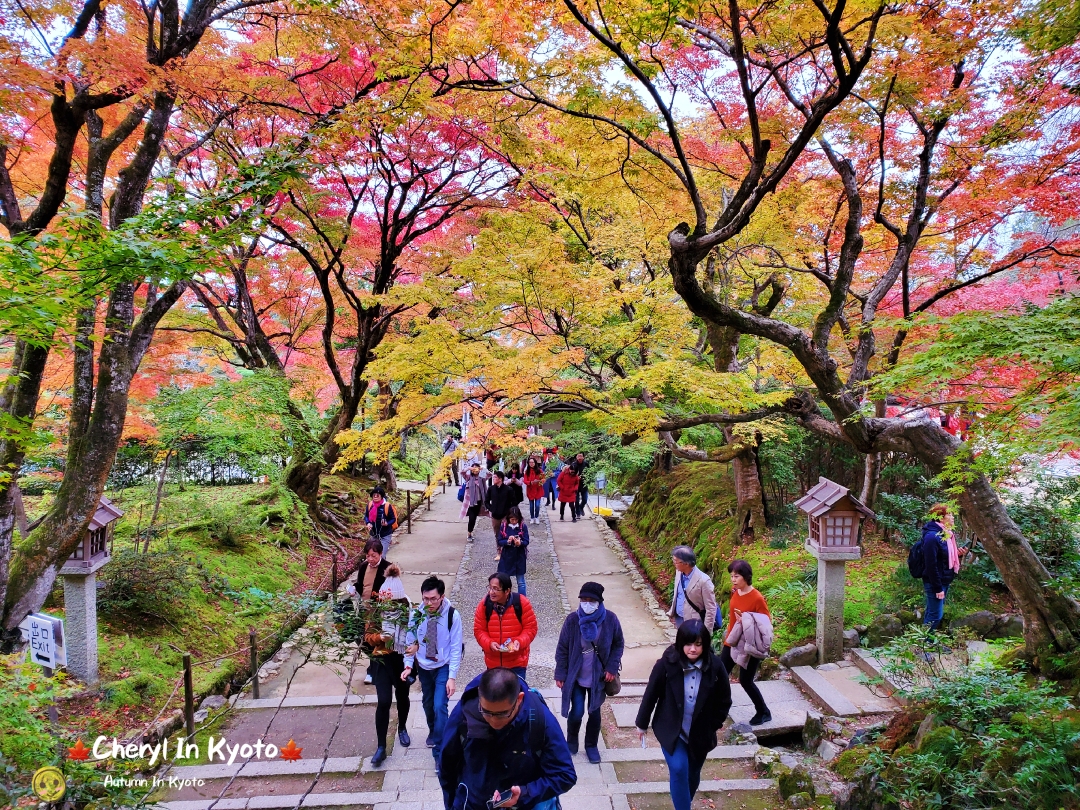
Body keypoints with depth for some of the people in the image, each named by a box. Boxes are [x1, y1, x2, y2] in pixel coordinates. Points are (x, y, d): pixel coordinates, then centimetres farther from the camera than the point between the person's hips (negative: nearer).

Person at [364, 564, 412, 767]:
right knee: (384, 701, -7)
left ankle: (402, 729, 46)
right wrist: (380, 637, -26)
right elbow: (368, 636, -5)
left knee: (402, 697, 19)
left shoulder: (408, 610, -13)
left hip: (403, 660, 1)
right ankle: (381, 747, 4)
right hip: (383, 661, -1)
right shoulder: (376, 611, -10)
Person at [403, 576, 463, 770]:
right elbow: (410, 641, -2)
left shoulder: (452, 616, -21)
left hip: (443, 668, -3)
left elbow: (456, 648, -16)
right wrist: (408, 665, -12)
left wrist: (452, 677, -18)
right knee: (427, 704, 19)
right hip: (423, 667, 4)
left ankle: (439, 751, -2)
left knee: (439, 706, -14)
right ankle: (434, 733, 47)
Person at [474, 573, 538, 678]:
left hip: (517, 662, -2)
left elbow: (531, 628, -7)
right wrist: (489, 643, -20)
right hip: (493, 663, 2)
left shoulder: (521, 603, -15)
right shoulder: (484, 604, -9)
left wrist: (520, 641, -24)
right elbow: (479, 630, -2)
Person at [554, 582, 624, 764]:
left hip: (598, 677, 1)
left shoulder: (610, 619, -15)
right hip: (575, 676, -1)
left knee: (594, 712, 12)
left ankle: (592, 745, 36)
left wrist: (612, 668, -8)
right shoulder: (572, 620, -16)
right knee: (577, 712, -1)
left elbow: (618, 644, 0)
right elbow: (562, 648, -7)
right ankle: (572, 739, 30)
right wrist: (560, 674, -7)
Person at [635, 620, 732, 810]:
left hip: (700, 734, 2)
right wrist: (642, 723, 1)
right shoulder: (667, 664, -21)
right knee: (679, 769, -18)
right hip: (670, 730, -2)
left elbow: (724, 701, -1)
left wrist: (712, 726, 0)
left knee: (692, 775, 16)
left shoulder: (715, 667, -16)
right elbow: (651, 694, -9)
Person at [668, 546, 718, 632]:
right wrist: (672, 612, 16)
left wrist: (706, 631, -17)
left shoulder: (703, 581, -26)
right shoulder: (679, 573, -6)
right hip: (678, 619, 7)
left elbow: (711, 609, -19)